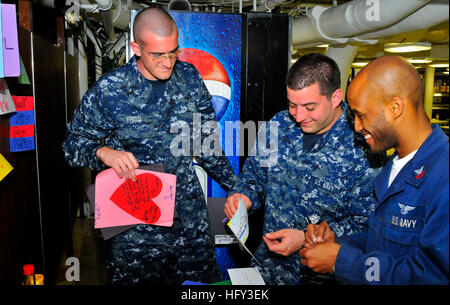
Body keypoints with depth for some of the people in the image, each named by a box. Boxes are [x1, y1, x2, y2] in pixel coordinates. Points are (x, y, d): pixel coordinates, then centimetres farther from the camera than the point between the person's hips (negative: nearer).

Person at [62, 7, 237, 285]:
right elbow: (74, 142, -3)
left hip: (190, 215, 4)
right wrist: (103, 152, -25)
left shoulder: (189, 77, -1)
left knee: (203, 278, 16)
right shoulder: (108, 90, -12)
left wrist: (234, 184, 12)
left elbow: (206, 138, 9)